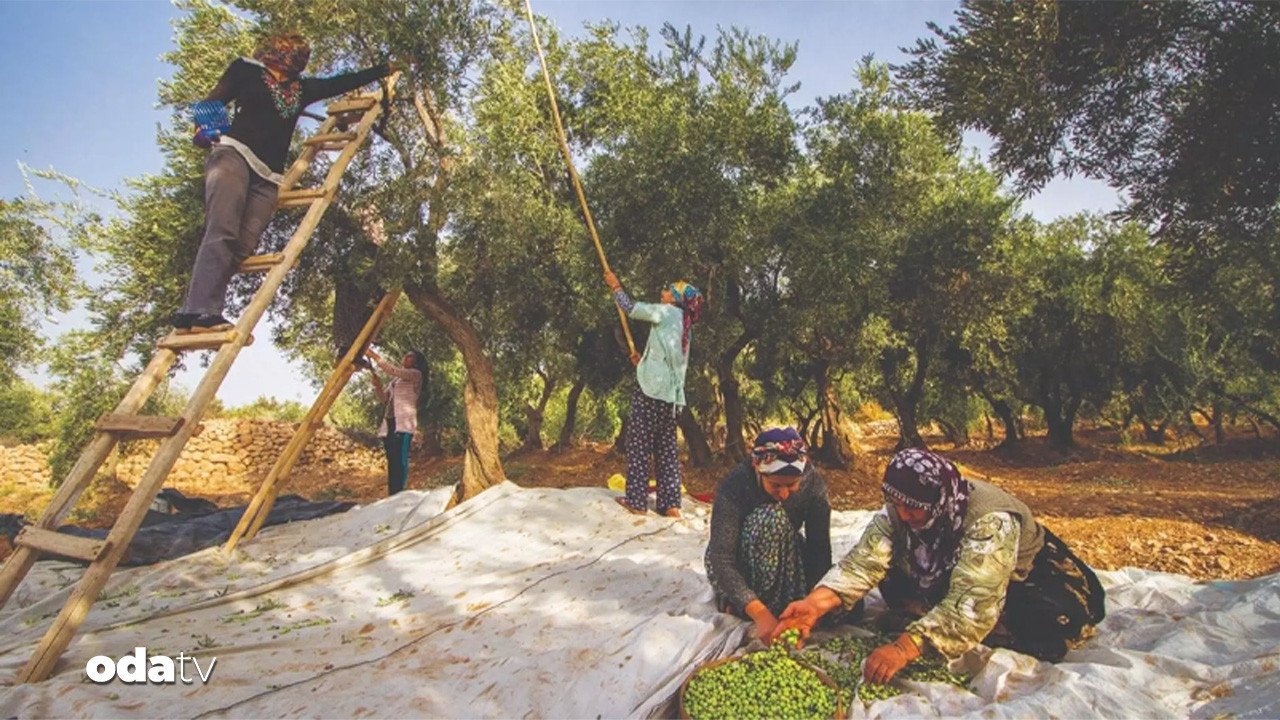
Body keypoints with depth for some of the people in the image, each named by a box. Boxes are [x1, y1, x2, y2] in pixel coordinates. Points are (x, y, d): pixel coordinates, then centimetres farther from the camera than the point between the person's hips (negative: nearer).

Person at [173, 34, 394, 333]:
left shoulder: (303, 88, 26)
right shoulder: (247, 69, 14)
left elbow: (343, 82, 33)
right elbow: (213, 100, 8)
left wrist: (384, 69, 37)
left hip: (268, 174, 5)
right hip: (233, 155, -5)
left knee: (242, 246, -13)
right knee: (222, 232, -23)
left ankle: (193, 314, -18)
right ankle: (202, 312, -31)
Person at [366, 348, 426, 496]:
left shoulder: (415, 374, 3)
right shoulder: (395, 379, 26)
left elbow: (393, 370, -11)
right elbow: (385, 398, 21)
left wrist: (373, 356, -9)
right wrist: (378, 385, 2)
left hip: (403, 423, -8)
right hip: (389, 423, 8)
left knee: (399, 460, -14)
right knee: (392, 461, 5)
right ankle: (391, 496, 6)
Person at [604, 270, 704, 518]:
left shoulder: (668, 312, -3)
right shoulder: (684, 325, 21)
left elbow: (631, 309, -1)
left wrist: (615, 286, 13)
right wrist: (642, 362, 24)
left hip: (651, 388, -8)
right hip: (670, 393, 8)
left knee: (639, 443, -2)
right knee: (667, 446, 8)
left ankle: (637, 500, 1)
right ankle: (670, 503, 7)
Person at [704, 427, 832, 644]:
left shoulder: (813, 483, -20)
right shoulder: (735, 486, -31)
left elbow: (819, 549, -20)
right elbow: (720, 559, -33)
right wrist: (760, 614, -43)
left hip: (785, 559, 4)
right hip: (739, 566, -4)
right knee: (771, 517, -34)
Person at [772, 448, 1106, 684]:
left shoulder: (991, 520, -38)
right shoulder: (899, 511, -22)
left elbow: (972, 602, -47)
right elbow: (865, 559, -32)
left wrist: (905, 648, -56)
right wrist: (816, 602, -49)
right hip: (946, 577, 4)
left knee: (1052, 621, -33)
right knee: (894, 583, -20)